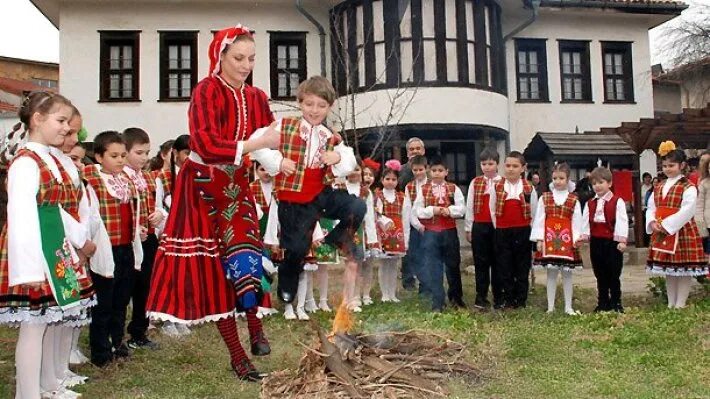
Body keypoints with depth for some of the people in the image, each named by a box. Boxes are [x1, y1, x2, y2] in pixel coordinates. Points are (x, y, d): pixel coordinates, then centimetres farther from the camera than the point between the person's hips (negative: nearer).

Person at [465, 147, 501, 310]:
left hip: (497, 226, -2)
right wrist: (468, 228, 6)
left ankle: (498, 296, 16)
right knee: (480, 262, 5)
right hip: (479, 226, 2)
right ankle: (481, 297, 10)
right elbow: (469, 206, 8)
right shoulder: (475, 183, 7)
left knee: (496, 261, 6)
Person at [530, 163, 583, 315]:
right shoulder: (544, 198, 5)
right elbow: (539, 219, 2)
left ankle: (568, 307, 14)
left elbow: (577, 221, 2)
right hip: (549, 238, 0)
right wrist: (539, 239, -4)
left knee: (567, 274, 5)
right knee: (551, 273, 5)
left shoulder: (574, 200, 4)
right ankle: (550, 306, 12)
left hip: (566, 239, 0)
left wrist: (576, 239, -6)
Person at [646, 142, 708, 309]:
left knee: (684, 269, 0)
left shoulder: (688, 187, -8)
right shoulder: (658, 188, 13)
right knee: (668, 270, 12)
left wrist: (666, 225, -21)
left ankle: (680, 304, 7)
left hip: (682, 233, -6)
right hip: (662, 234, 7)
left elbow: (687, 211, -18)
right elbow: (650, 208, 11)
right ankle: (671, 304, 21)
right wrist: (652, 222, -9)